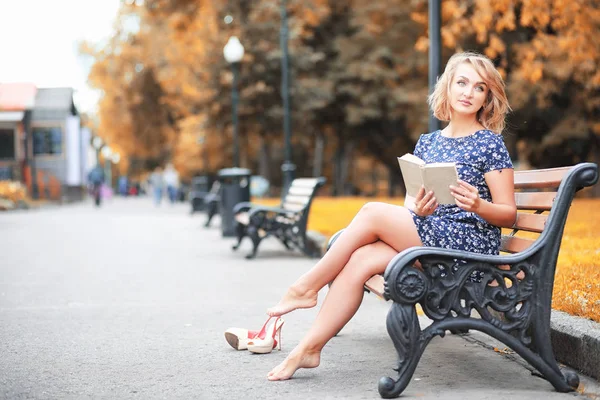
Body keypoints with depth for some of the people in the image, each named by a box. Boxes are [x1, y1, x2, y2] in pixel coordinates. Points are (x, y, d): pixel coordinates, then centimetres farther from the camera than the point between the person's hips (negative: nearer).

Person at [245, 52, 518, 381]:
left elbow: (508, 214, -3)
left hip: (471, 245, -5)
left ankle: (306, 288, -6)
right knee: (359, 260, -22)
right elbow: (409, 206, 13)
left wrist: (477, 205, -24)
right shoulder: (428, 142, 15)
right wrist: (418, 209, -11)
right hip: (426, 236, 5)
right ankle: (309, 348, -20)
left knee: (372, 212, -20)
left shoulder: (490, 144, -1)